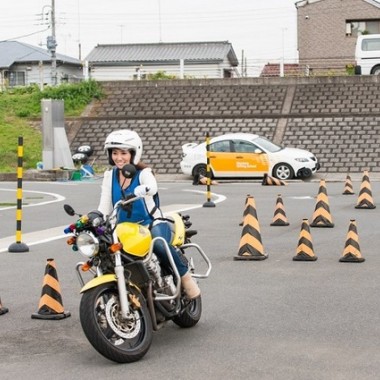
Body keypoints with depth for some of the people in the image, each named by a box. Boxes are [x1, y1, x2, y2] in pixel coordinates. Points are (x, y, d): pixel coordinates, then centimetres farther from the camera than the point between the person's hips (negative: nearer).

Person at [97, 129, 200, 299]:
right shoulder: (110, 176, 8)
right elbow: (104, 207, 4)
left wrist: (137, 192, -51)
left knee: (160, 245, -36)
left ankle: (185, 276, -15)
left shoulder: (143, 173, -5)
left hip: (152, 224, -5)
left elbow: (152, 187, -30)